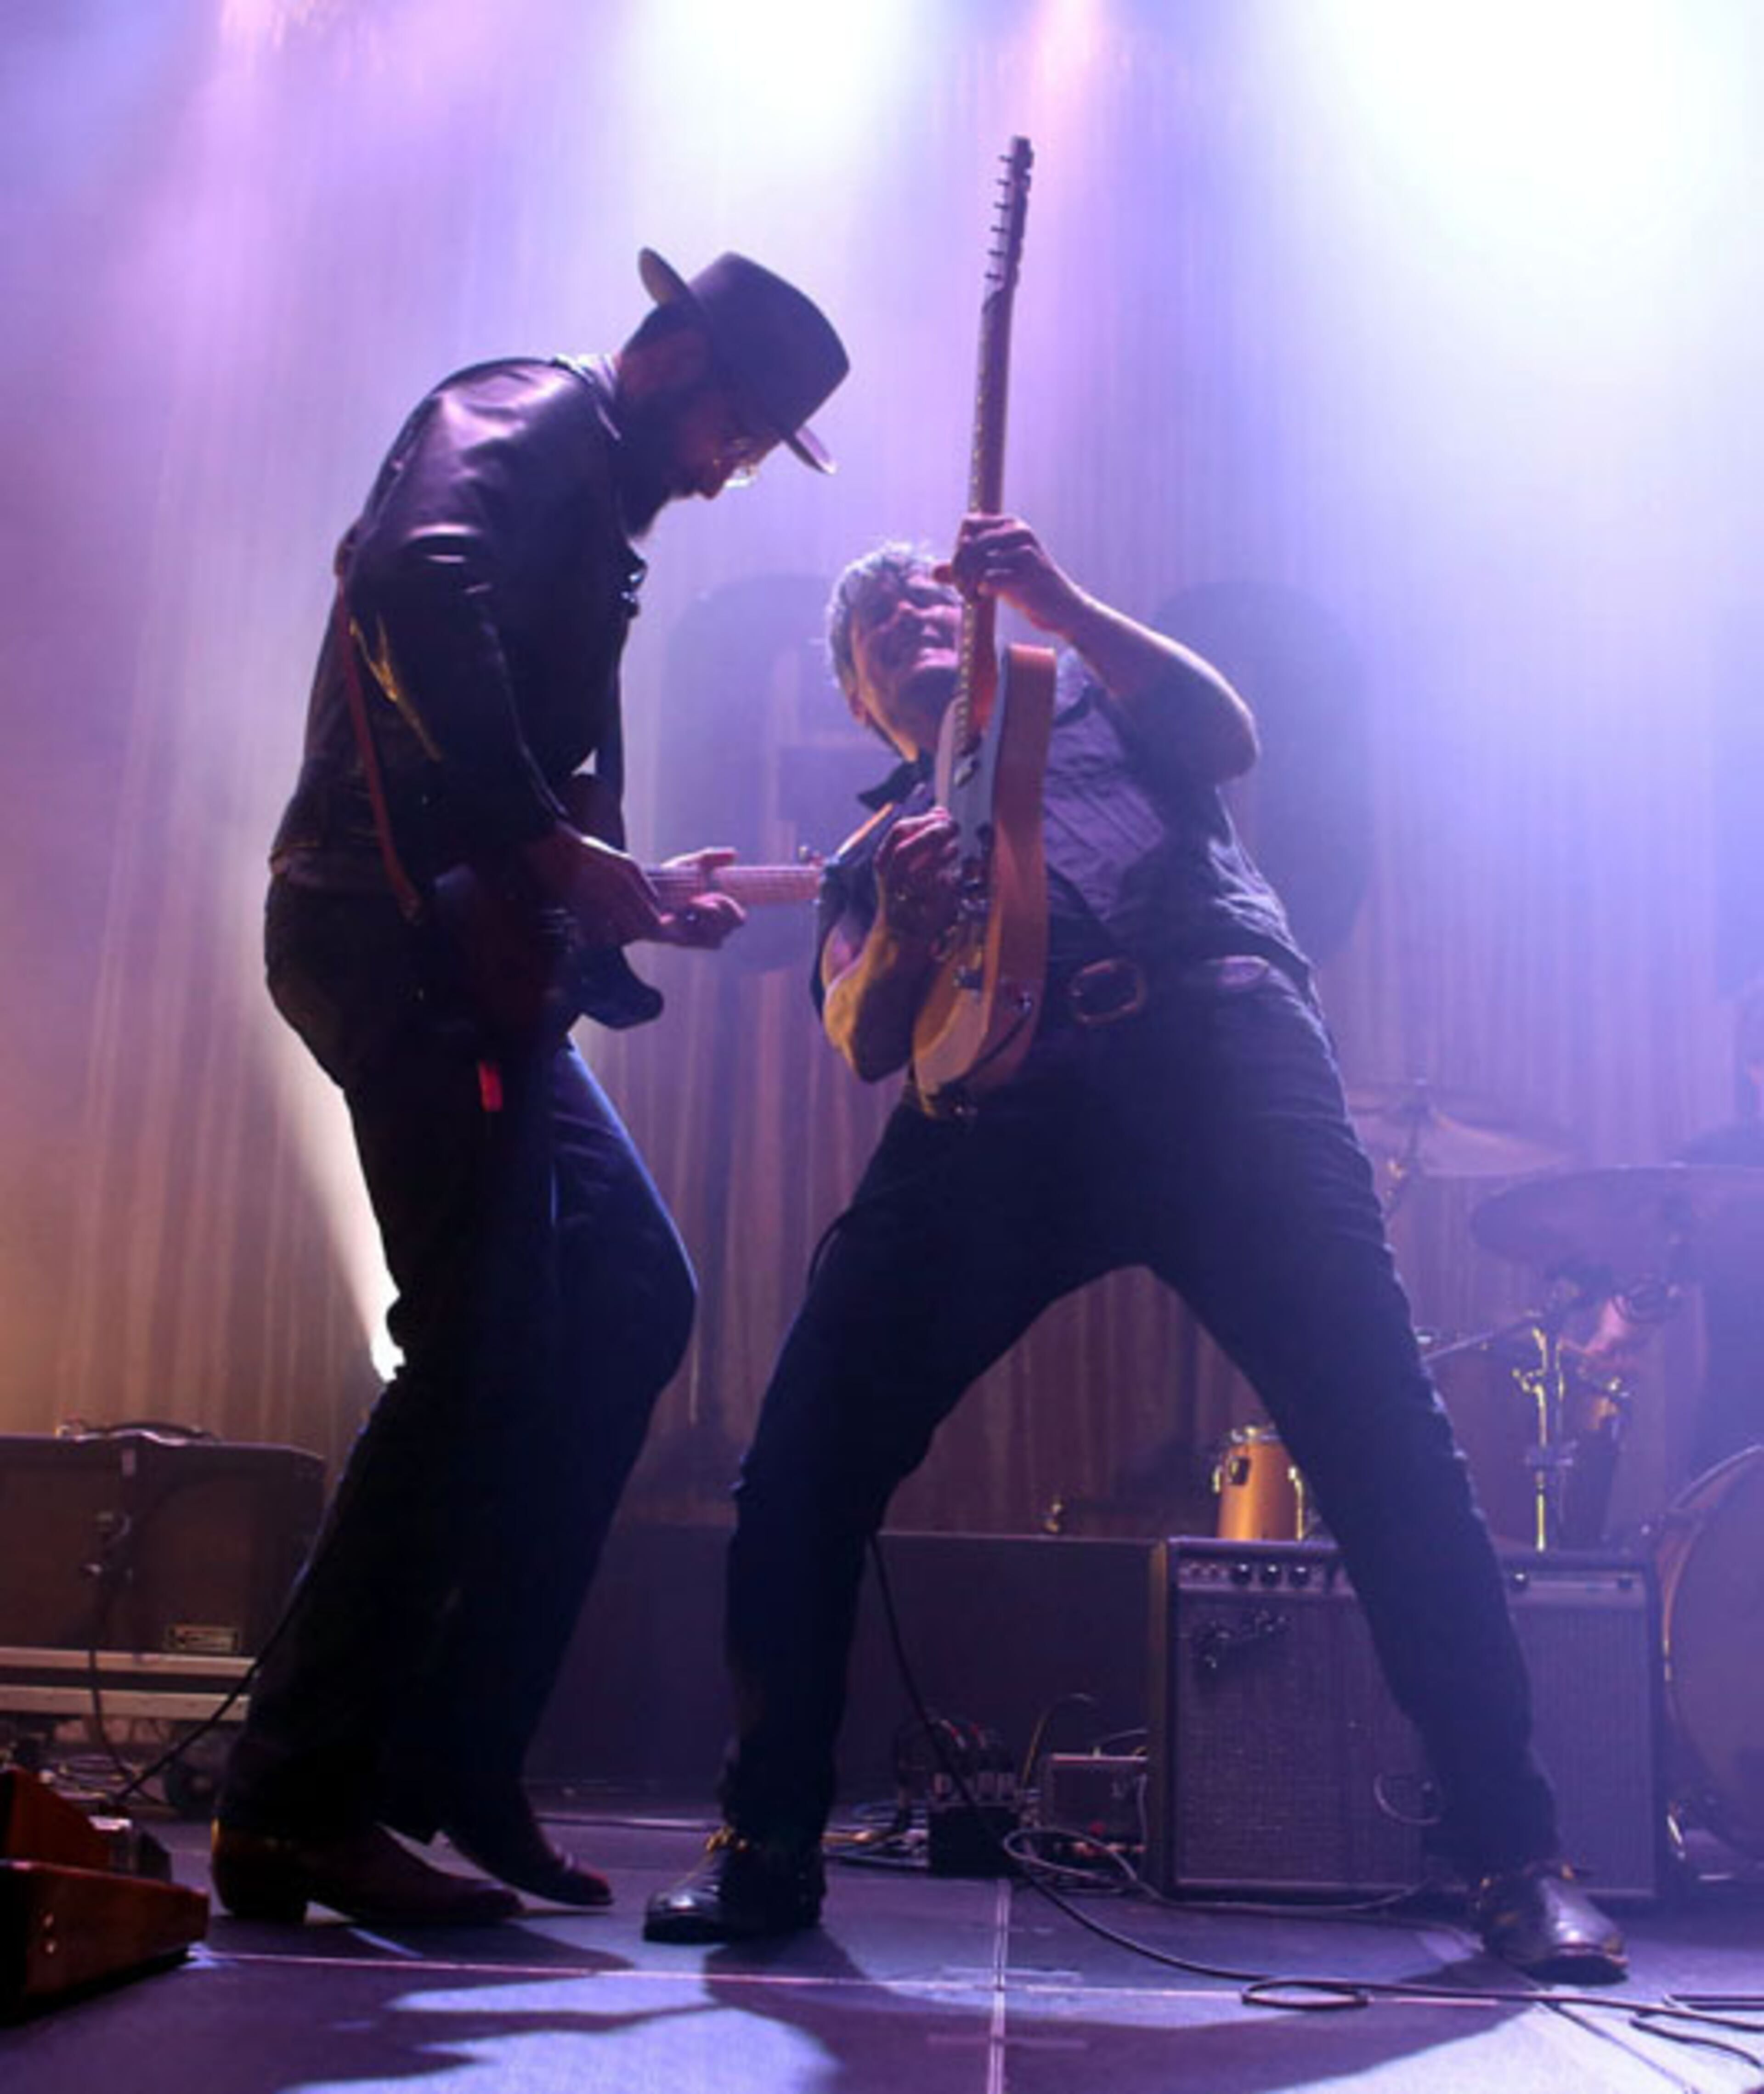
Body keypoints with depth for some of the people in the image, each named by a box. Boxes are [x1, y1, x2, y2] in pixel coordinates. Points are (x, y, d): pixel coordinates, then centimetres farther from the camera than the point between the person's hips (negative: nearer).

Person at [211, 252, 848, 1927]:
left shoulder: (592, 506, 27)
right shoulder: (519, 420, -3)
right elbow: (418, 586, -25)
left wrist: (632, 906, 18)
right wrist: (548, 843, -24)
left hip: (471, 947, 10)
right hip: (398, 928, -10)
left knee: (634, 1297, 8)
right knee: (484, 1354, -12)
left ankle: (454, 1757, 12)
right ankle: (293, 1807, -2)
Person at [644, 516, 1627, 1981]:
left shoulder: (1090, 697, 32)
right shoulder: (873, 846, 33)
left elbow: (1227, 736, 9)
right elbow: (867, 1043, 14)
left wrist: (1062, 604, -2)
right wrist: (905, 923, -8)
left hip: (1206, 1033, -2)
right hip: (993, 1098, 3)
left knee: (1376, 1419, -14)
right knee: (813, 1441, -12)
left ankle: (1516, 1853, -5)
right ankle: (769, 1844, 1)